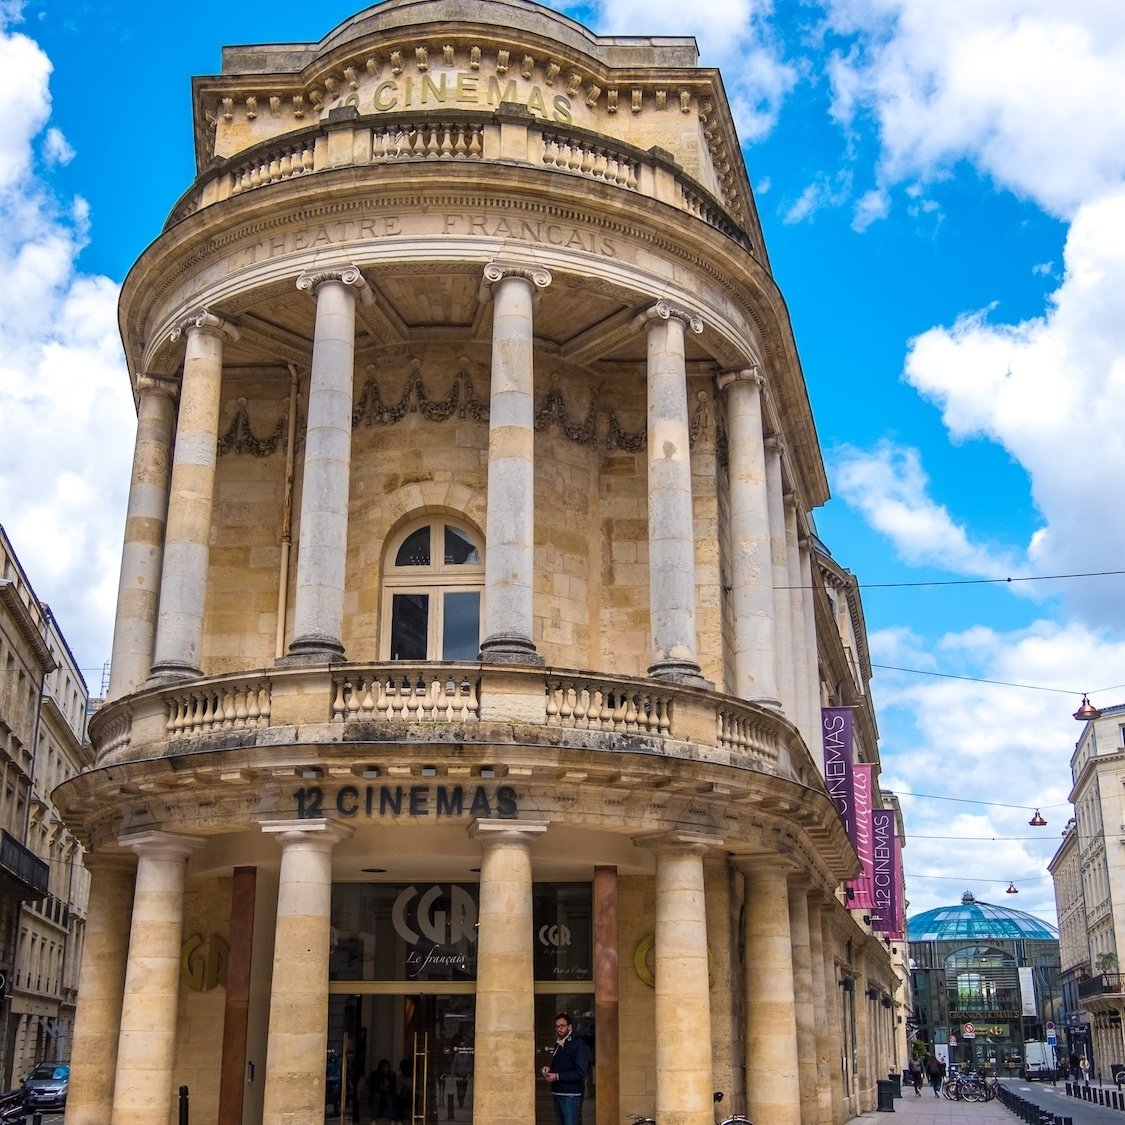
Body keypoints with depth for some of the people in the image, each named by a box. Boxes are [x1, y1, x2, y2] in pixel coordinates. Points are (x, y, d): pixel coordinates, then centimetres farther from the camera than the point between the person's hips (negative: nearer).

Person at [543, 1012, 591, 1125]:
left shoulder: (579, 1045, -10)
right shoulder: (558, 1045, 17)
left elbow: (580, 1073, -18)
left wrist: (557, 1076, -19)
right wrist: (549, 1070, 7)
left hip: (571, 1096, -8)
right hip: (557, 1094, 8)